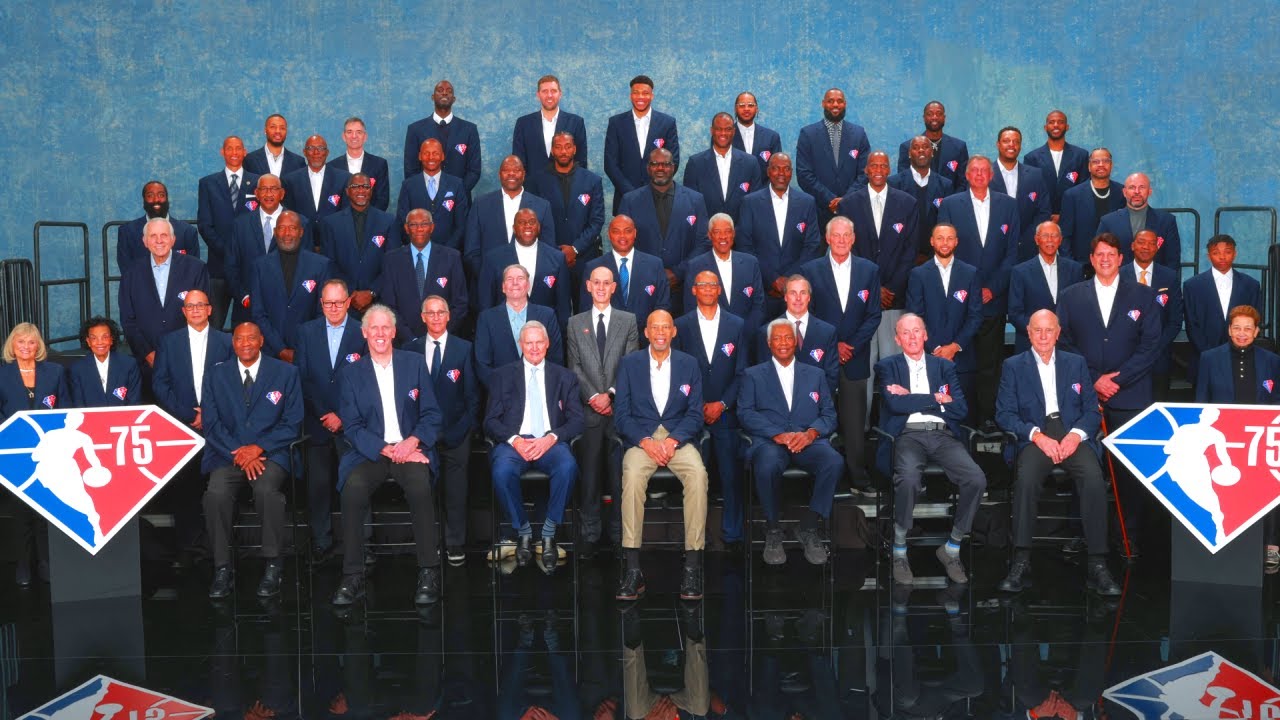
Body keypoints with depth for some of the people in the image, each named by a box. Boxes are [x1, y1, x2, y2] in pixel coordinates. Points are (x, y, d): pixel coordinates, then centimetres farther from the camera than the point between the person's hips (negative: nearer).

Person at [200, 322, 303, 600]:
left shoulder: (285, 373, 8)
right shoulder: (216, 376, 13)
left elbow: (293, 424, 3)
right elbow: (211, 423, 5)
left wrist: (259, 448, -12)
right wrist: (239, 453, -12)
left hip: (270, 453, -2)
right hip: (228, 454, 2)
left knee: (266, 489, -33)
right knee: (216, 492, -29)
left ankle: (273, 565, -18)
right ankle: (223, 569, -18)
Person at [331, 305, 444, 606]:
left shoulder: (414, 364, 11)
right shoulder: (350, 374, 10)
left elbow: (432, 415, 7)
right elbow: (352, 427, 2)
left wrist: (412, 441, -13)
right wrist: (387, 450, -13)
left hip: (411, 449, 0)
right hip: (369, 452, 0)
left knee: (420, 485, -33)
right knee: (353, 487, -32)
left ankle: (429, 573, -24)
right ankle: (352, 577, -25)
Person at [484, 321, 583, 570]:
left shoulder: (565, 377, 17)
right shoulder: (502, 376, 15)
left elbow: (576, 420, 8)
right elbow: (491, 421, 8)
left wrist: (551, 438, -11)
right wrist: (514, 440, -12)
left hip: (550, 442, 0)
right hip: (513, 441, 0)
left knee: (568, 467, -34)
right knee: (502, 471, -35)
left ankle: (549, 533, -16)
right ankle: (523, 531, -11)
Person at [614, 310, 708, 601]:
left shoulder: (689, 364, 11)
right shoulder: (629, 364, 8)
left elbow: (695, 413, 6)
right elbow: (621, 413, 3)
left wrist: (673, 440, -13)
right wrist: (645, 442, -14)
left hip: (678, 438, 1)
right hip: (640, 438, -1)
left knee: (698, 473, -32)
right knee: (632, 475, -35)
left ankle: (692, 565, -29)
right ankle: (633, 568, -34)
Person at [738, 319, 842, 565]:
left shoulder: (815, 374, 23)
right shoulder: (754, 375, 18)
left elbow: (829, 413, 14)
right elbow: (745, 413, 3)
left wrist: (811, 433, -9)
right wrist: (778, 435, -13)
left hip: (808, 441, 2)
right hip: (769, 441, -2)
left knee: (833, 461, -32)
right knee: (767, 465, -38)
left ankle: (808, 527, -14)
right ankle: (773, 531, -15)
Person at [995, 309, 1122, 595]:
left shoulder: (1076, 363, 18)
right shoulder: (1014, 366, 13)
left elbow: (1092, 410, 12)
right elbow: (1004, 413, 3)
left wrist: (1076, 434, -9)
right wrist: (1037, 435, -13)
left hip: (1073, 436, 1)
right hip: (1034, 438, -1)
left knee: (1094, 478, -31)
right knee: (1026, 478, -34)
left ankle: (1098, 566, -27)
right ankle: (1021, 563, -31)